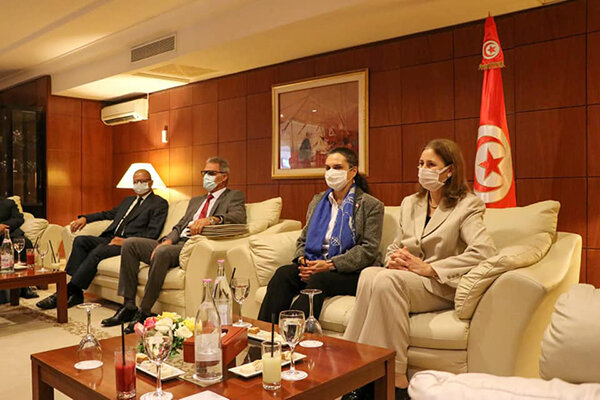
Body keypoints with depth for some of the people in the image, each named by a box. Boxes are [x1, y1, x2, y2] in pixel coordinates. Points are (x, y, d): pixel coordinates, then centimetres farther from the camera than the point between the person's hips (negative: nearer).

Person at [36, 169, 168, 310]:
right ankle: (76, 294, -20)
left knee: (96, 252, -29)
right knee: (80, 240, -15)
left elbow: (153, 233, -9)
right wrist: (85, 218, 13)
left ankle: (69, 292, -23)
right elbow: (109, 214, 31)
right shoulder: (128, 200, 28)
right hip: (110, 238, 8)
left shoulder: (159, 203, 2)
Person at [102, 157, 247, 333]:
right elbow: (179, 226, 22)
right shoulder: (195, 201, 29)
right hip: (176, 242, 8)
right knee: (130, 244, -5)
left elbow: (239, 217, -15)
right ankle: (129, 306, -4)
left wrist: (211, 219, -32)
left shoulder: (234, 197, 7)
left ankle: (144, 312, -22)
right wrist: (167, 240, -1)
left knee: (162, 252, -34)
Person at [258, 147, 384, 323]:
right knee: (282, 273, -25)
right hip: (314, 267, 5)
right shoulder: (318, 200, 20)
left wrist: (330, 265, -16)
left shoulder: (371, 205, 2)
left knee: (318, 280, -35)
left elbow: (369, 249, -7)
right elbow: (303, 238, 20)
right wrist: (302, 260, -4)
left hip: (350, 273, -4)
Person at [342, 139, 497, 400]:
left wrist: (428, 268, -21)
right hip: (405, 278, 5)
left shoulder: (467, 206, -1)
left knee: (387, 280, -35)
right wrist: (394, 259, -6)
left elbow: (485, 251, -18)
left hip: (441, 287, -5)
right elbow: (394, 247, 22)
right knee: (369, 274, -30)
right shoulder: (410, 203, 19)